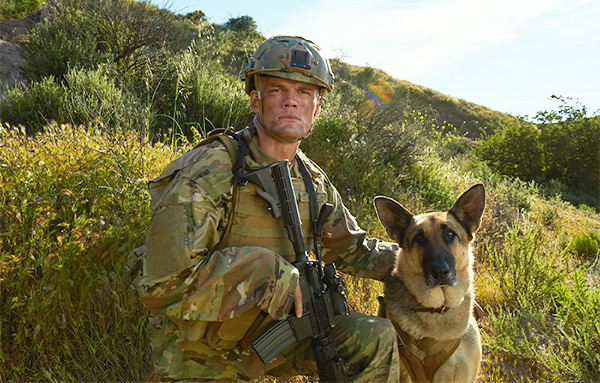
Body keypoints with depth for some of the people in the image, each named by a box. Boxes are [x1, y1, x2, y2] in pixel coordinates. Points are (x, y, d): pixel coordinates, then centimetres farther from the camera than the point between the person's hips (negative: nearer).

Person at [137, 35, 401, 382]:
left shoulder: (313, 182, -2)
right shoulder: (209, 172, -24)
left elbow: (351, 248, 14)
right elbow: (164, 285, -31)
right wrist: (270, 274, -30)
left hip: (271, 328, 5)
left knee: (377, 340, -5)